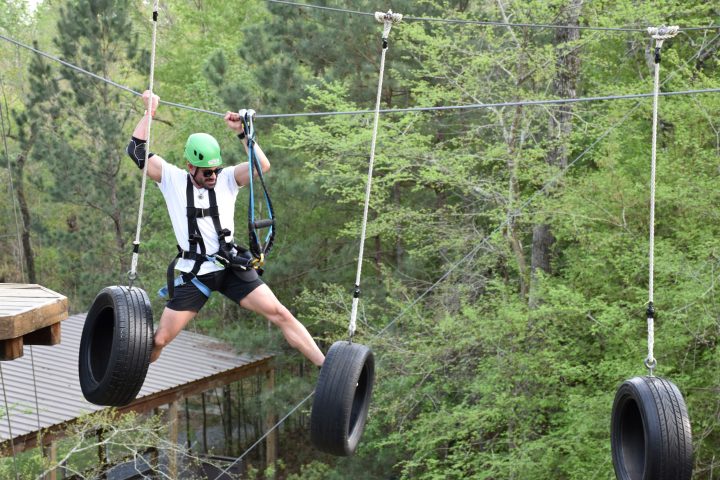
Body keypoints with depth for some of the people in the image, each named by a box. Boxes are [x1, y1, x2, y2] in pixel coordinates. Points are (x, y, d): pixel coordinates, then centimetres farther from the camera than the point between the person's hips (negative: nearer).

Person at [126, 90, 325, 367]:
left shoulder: (226, 179, 1)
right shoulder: (173, 179, 0)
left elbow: (262, 165, -13)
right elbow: (137, 152, -6)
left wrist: (242, 132, -14)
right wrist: (149, 112, -6)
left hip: (231, 267, 1)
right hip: (195, 274, -1)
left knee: (280, 315, -9)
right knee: (159, 340, 2)